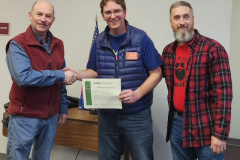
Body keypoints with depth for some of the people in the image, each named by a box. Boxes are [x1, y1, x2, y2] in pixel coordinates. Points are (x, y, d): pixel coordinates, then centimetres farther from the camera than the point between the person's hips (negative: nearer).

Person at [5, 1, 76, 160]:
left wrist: (64, 108, 11)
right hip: (24, 116, -6)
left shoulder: (58, 44, 6)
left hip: (51, 116, 6)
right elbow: (24, 78, -27)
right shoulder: (17, 44, -13)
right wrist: (61, 75, -21)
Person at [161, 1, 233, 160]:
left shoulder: (213, 49, -12)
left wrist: (220, 133, -18)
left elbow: (223, 93, -15)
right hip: (176, 124, 6)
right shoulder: (168, 51, 6)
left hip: (206, 128, -5)